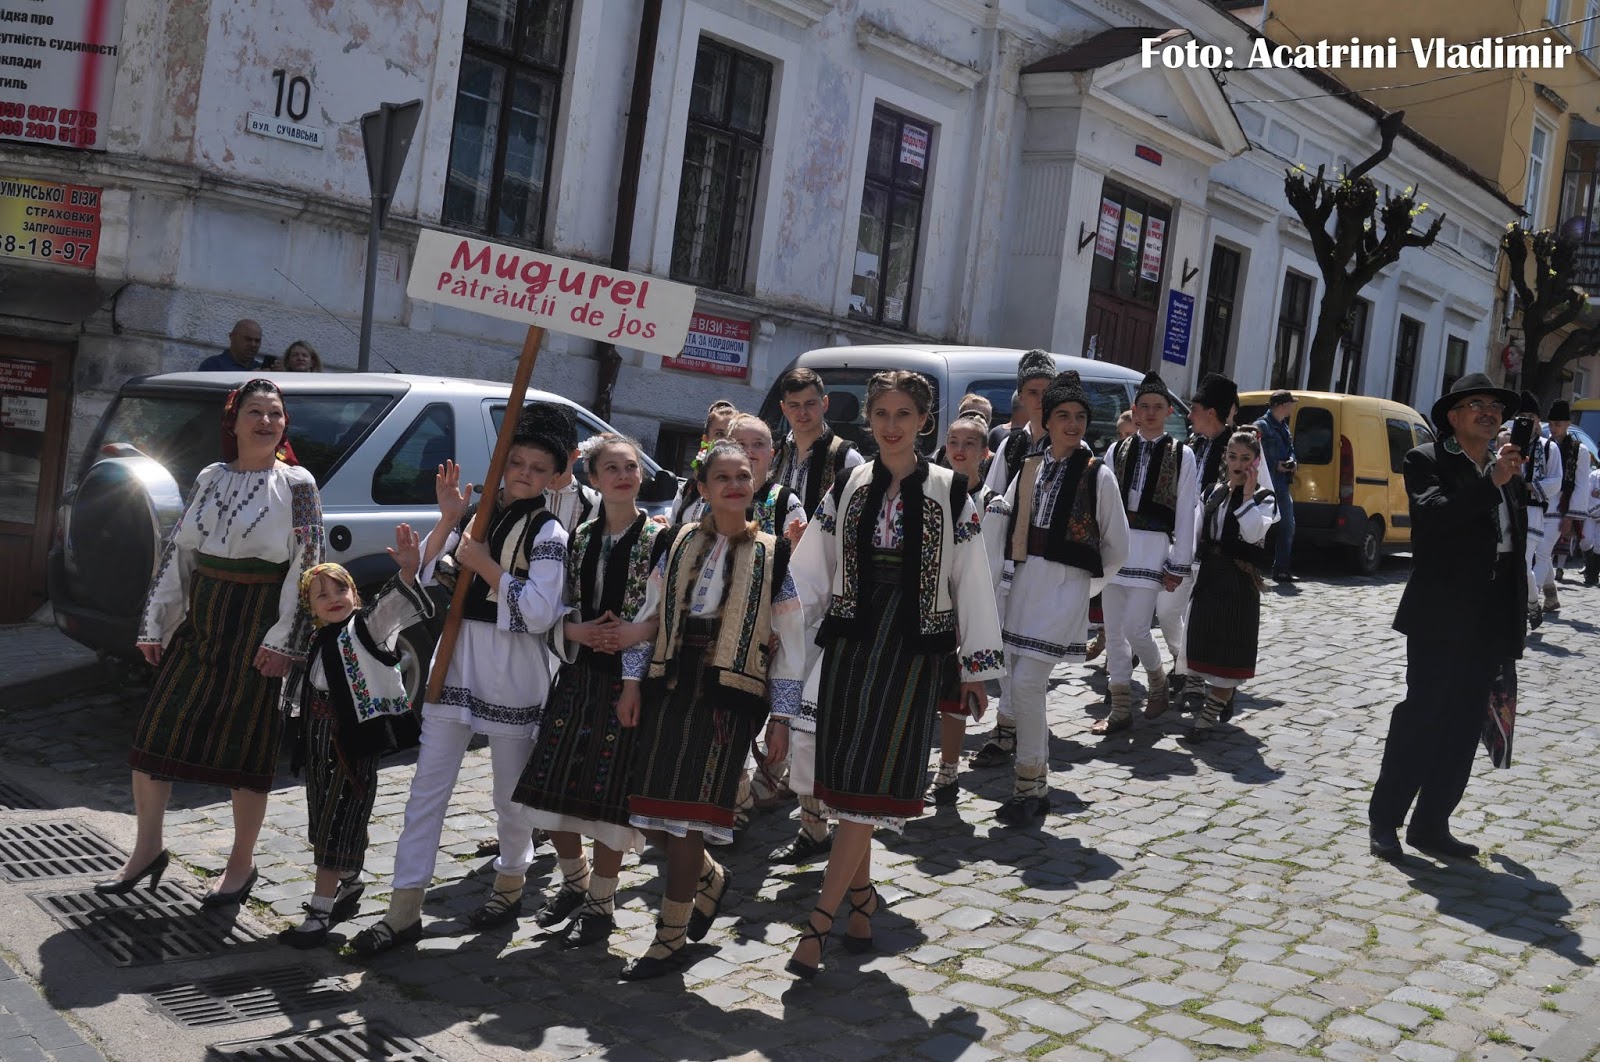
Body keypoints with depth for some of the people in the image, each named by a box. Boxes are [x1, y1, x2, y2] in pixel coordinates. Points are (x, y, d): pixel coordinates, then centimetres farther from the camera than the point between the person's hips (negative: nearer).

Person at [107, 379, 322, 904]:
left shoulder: (295, 484, -4)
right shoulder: (211, 478, 10)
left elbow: (307, 565, -9)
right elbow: (178, 551, 12)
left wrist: (283, 639, -14)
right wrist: (155, 624, 9)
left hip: (256, 631, -5)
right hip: (198, 623, 5)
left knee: (246, 745, 2)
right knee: (153, 732, 4)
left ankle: (241, 864, 17)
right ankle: (147, 850, 20)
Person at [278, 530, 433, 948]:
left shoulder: (367, 626, -8)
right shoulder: (317, 642, 13)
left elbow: (393, 604, -27)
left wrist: (408, 572, -45)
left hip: (354, 740, -8)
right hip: (319, 738, 8)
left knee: (338, 821, -4)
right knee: (323, 816, 16)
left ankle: (321, 910, 1)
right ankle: (350, 882, 37)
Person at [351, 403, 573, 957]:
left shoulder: (548, 534, -7)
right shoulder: (474, 515, 7)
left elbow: (539, 613, -19)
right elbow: (425, 579, 3)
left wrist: (484, 565, -17)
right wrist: (448, 519, -6)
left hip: (513, 672, -4)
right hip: (456, 661, 5)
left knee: (511, 793, 10)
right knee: (428, 787, 2)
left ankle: (509, 885, 33)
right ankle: (404, 911, 7)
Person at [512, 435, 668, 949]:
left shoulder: (660, 538, -4)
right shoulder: (580, 539, 10)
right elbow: (557, 609, 13)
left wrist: (639, 631, -20)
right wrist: (576, 631, -6)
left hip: (628, 680, -5)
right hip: (577, 675, 5)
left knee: (609, 791, -1)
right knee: (553, 786, 6)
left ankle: (601, 903, 17)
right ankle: (573, 882, 30)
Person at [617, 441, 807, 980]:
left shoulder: (774, 554, 1)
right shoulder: (678, 542, 8)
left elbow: (790, 643, 3)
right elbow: (650, 613, 11)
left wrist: (782, 717, 1)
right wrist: (632, 683, 5)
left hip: (729, 695, -3)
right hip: (669, 685, 4)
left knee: (687, 813, -5)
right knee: (659, 807, 4)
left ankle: (671, 938, 9)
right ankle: (710, 879, 35)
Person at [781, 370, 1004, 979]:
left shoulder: (950, 493, -1)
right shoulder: (847, 489, 6)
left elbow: (971, 584, 1)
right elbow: (811, 575, 6)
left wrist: (975, 666, 2)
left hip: (913, 649, -3)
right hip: (849, 640, 3)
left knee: (870, 782, -6)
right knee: (843, 775, 6)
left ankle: (819, 921, -3)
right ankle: (861, 893, 26)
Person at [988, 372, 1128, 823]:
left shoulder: (1097, 474, -3)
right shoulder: (1029, 468, 10)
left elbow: (1116, 546, 4)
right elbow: (1003, 525, 12)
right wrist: (993, 578, 5)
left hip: (1063, 587, -5)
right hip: (1021, 582, 5)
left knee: (1027, 683, -13)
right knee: (1015, 684, 6)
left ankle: (1030, 785, -1)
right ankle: (1037, 784, 20)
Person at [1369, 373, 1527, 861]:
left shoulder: (1509, 477, 16)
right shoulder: (1427, 461, -2)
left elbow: (1516, 552, 17)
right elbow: (1433, 514, -21)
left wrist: (1515, 626, 14)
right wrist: (1490, 483, -22)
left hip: (1489, 624, 6)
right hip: (1439, 618, -6)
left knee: (1463, 728, 8)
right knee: (1421, 717, -3)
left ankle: (1431, 824, 17)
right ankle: (1384, 820, 8)